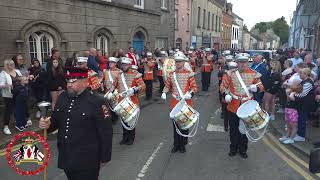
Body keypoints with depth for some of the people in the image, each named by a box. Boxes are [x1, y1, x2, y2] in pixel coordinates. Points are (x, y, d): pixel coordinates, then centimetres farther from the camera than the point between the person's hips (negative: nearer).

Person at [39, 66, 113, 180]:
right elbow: (56, 120, 14)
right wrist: (48, 124, -9)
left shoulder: (96, 103, -18)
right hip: (66, 158, 6)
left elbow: (106, 133, -13)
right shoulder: (62, 97, 1)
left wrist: (104, 158, -7)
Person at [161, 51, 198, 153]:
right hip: (174, 104, 3)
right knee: (175, 125, 11)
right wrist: (164, 93, -4)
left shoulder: (189, 74, -6)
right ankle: (176, 144, 24)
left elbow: (194, 87, -7)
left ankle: (183, 144, 23)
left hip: (186, 104, -3)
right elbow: (167, 86, 15)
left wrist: (190, 94, -26)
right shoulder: (171, 74, 5)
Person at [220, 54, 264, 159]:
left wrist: (256, 87, -19)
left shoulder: (253, 74, 0)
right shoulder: (231, 73, -1)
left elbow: (261, 86, 4)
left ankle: (243, 150, 27)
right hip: (233, 106, 0)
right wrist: (226, 94, -16)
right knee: (233, 129, 10)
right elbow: (223, 85, 1)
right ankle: (233, 149, 27)